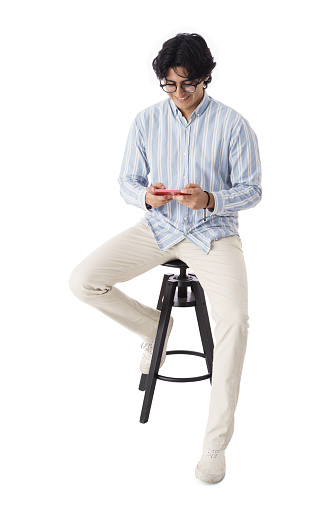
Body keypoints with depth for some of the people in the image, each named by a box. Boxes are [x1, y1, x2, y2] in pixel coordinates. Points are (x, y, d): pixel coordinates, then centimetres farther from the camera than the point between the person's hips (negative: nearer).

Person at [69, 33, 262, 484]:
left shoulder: (233, 125, -5)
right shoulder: (147, 121, 3)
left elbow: (251, 190, -2)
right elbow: (127, 181, 8)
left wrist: (209, 200, -23)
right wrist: (146, 196, -17)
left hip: (213, 231, -3)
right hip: (158, 227, 3)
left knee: (234, 318, -28)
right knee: (83, 281, -15)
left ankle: (216, 441, -12)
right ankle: (153, 325, 14)